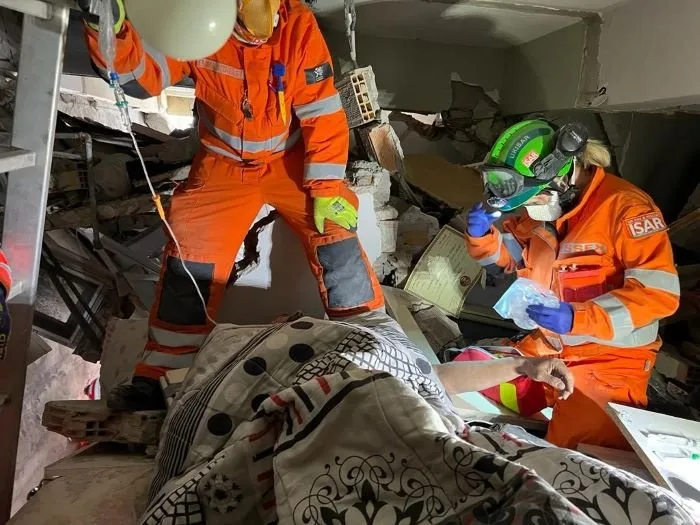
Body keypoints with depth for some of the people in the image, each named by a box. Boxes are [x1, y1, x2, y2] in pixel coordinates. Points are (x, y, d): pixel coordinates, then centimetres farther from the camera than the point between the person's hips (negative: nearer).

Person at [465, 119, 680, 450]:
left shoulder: (624, 206, -21)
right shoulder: (539, 207, 1)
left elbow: (659, 292, -26)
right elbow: (504, 258, 16)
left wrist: (578, 319, -35)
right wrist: (481, 234, -7)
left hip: (611, 357, -7)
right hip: (547, 346, 8)